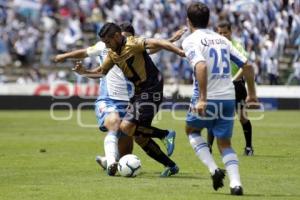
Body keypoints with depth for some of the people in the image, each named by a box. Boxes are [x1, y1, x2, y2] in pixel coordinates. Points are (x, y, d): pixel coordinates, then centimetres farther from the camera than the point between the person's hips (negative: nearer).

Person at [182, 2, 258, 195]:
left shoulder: (191, 41, -5)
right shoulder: (221, 39, 13)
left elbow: (201, 66, -23)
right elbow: (247, 65, 12)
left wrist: (202, 98, -25)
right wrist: (252, 93, 23)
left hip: (207, 100, -4)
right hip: (228, 98, 4)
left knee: (192, 130, 23)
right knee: (225, 144, 16)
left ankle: (214, 168, 5)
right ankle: (236, 183, -5)